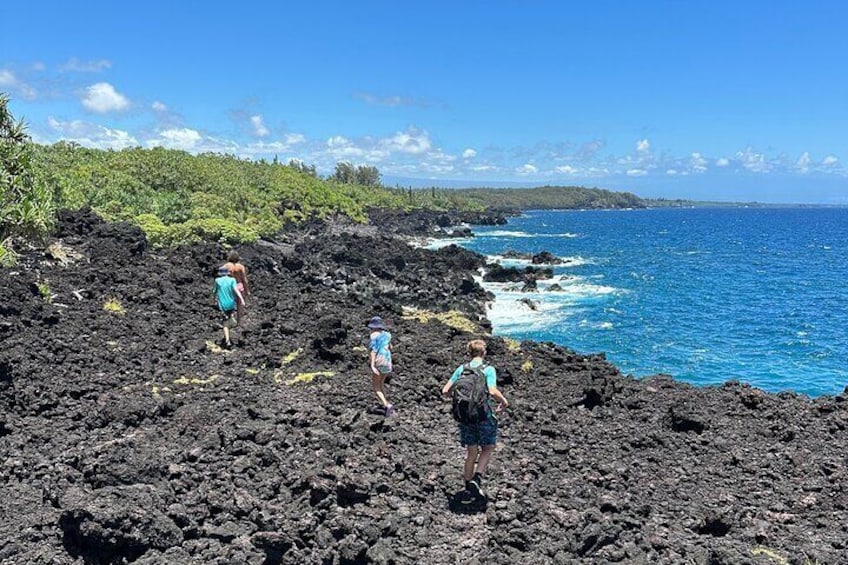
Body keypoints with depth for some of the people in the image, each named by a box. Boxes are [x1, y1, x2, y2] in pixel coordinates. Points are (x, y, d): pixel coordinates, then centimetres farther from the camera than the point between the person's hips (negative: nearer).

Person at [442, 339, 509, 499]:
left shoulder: (461, 369, 2)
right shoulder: (489, 370, -9)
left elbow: (445, 391, 0)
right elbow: (493, 391, -23)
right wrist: (504, 401, -4)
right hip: (484, 415, -4)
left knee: (471, 451, 16)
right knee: (488, 449, 14)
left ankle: (468, 485, 23)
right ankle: (477, 478, -3)